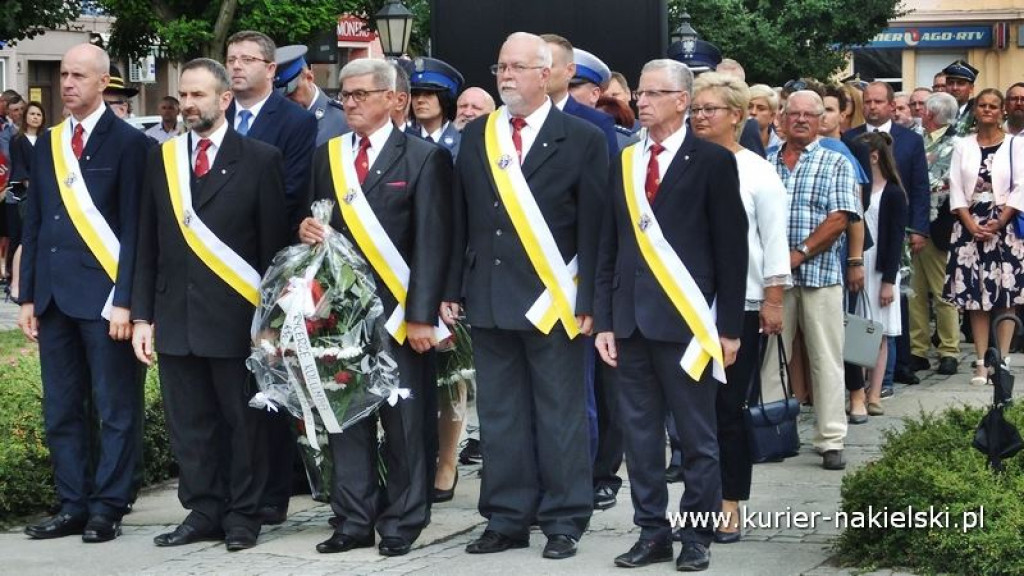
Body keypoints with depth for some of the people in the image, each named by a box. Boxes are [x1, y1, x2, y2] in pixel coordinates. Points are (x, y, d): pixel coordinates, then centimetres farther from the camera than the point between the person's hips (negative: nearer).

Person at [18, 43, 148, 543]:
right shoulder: (47, 144, 13)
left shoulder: (127, 143, -5)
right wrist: (28, 296, 10)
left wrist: (124, 300, -14)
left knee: (115, 409, 2)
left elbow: (133, 227, -9)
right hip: (54, 296, 6)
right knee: (60, 411, 10)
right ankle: (73, 507, 17)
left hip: (103, 296, -6)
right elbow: (34, 225, 15)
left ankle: (107, 509, 8)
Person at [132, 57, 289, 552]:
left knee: (243, 421, 4)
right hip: (175, 315, 4)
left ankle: (242, 516, 14)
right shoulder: (162, 158, 10)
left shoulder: (260, 159, -2)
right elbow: (148, 244, 11)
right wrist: (142, 315, 5)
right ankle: (202, 512, 17)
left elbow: (273, 245, -2)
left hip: (234, 316, -4)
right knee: (188, 423, 8)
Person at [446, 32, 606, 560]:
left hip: (551, 300, -4)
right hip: (489, 298, 4)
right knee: (498, 415, 9)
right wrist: (452, 289, 7)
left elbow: (593, 228, -5)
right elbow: (461, 220, 13)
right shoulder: (475, 137, 11)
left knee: (559, 416, 2)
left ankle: (564, 521, 10)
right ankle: (507, 519, 16)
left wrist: (588, 302, -10)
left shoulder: (582, 139, -2)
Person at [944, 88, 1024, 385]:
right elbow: (956, 190, 4)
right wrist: (971, 224, -8)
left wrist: (998, 223, -12)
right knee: (975, 296, 0)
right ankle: (981, 363, 3)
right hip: (970, 227, 2)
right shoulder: (963, 146, 9)